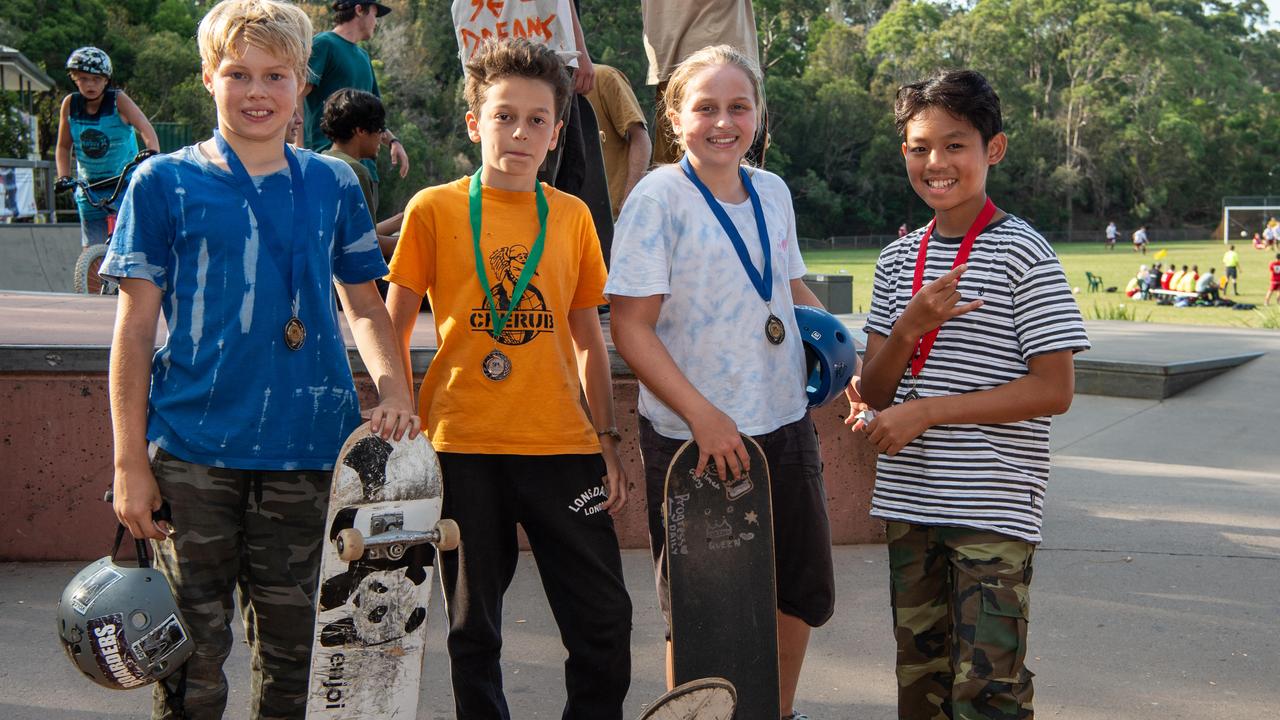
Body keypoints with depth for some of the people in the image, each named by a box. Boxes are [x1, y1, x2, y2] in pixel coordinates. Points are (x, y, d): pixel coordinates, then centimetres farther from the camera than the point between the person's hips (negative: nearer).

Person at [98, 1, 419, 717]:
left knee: (294, 647, 11)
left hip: (309, 445, 3)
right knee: (194, 649, 1)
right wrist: (130, 461, -4)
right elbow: (135, 326, 1)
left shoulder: (333, 184, 9)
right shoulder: (164, 183, 1)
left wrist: (395, 390, -2)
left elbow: (364, 304, 17)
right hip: (194, 449, -2)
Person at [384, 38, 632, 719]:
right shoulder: (434, 209, 1)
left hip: (561, 443, 2)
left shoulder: (573, 216, 8)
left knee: (604, 620, 1)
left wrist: (608, 441, 10)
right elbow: (393, 330, 5)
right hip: (464, 445, -2)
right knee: (473, 625, 8)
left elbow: (588, 338, 14)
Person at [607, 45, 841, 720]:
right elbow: (631, 327, -15)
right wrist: (702, 415, -22)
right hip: (693, 438, -6)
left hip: (784, 424, 6)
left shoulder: (773, 192, 7)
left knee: (802, 592, 17)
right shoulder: (659, 197, -11)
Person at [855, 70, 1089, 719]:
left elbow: (1053, 391, -13)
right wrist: (910, 326, -15)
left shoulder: (1023, 253, -8)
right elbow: (874, 392, 6)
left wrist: (926, 411, -16)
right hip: (909, 498, 6)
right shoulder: (898, 259, 10)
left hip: (993, 510, -6)